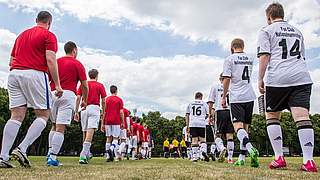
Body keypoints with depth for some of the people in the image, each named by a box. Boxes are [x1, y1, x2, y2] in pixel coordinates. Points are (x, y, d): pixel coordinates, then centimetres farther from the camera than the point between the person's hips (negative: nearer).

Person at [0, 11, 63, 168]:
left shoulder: (22, 34, 25)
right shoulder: (49, 35, 4)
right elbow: (50, 59, -8)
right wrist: (57, 84, -9)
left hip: (13, 73, 7)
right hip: (35, 74, -6)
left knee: (16, 116, 3)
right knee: (43, 114, 2)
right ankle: (22, 149, -11)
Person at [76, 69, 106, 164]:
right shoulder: (100, 85, 8)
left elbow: (78, 98, 5)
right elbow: (103, 101, 4)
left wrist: (76, 112, 7)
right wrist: (103, 113, 13)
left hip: (84, 109, 4)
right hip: (94, 108, -4)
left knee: (85, 132, 14)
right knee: (90, 131, -13)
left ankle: (87, 154, 25)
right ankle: (83, 155, -24)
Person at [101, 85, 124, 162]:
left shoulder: (107, 99, 9)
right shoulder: (119, 100, 2)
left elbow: (104, 112, 6)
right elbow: (121, 112, -3)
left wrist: (103, 124, 9)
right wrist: (122, 123, 3)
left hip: (108, 121, 3)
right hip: (116, 121, -3)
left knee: (108, 138, 8)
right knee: (115, 138, 2)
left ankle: (108, 156, 5)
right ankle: (111, 149, -27)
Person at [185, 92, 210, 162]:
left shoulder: (190, 104, 13)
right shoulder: (204, 103, 11)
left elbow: (187, 115, 10)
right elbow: (208, 114, 9)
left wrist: (187, 126, 12)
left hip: (192, 124, 1)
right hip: (201, 124, -1)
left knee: (194, 140, 1)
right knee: (202, 139, 9)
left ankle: (195, 157, -3)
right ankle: (203, 151, -17)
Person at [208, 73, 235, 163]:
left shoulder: (215, 87, 13)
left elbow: (210, 102, 6)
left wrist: (210, 114, 9)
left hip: (220, 111, -2)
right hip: (231, 111, 2)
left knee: (218, 135, 3)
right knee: (230, 135, 3)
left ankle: (222, 148, -27)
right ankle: (230, 158, 0)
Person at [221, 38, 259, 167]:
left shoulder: (230, 59, -3)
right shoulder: (250, 59, 15)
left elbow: (226, 79, -9)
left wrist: (223, 97, -2)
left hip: (237, 98, -5)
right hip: (249, 96, 5)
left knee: (238, 126, -11)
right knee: (245, 127, 9)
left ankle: (250, 148, -35)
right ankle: (241, 158, 13)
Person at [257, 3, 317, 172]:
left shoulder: (266, 31, 8)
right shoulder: (297, 31, 26)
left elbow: (264, 57, -4)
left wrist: (260, 79, 0)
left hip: (277, 78, -4)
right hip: (301, 77, 4)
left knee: (272, 116, 9)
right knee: (302, 116, -7)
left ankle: (279, 158, 6)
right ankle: (309, 161, -16)